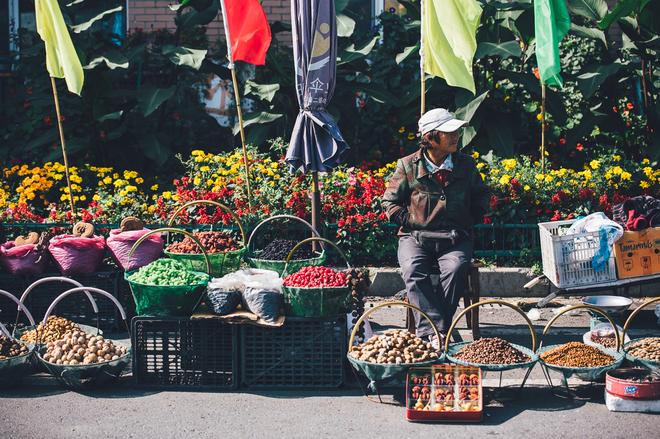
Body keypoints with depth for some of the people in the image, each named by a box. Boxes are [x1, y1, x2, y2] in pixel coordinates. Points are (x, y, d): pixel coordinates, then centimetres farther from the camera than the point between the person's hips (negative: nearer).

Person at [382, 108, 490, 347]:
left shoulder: (466, 164, 11)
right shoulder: (408, 166, 4)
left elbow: (482, 196, 24)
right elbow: (390, 201, 9)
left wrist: (469, 221, 12)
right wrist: (411, 223, -2)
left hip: (455, 238, 1)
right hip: (415, 236, -1)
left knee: (456, 269, -32)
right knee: (413, 271, -32)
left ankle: (430, 331, -28)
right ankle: (435, 330, -39)